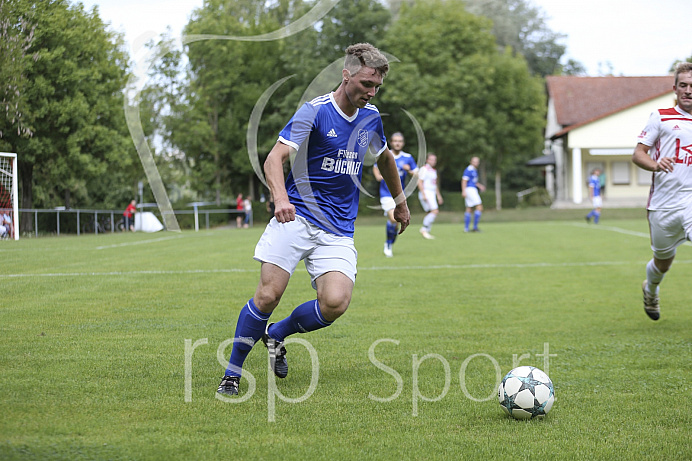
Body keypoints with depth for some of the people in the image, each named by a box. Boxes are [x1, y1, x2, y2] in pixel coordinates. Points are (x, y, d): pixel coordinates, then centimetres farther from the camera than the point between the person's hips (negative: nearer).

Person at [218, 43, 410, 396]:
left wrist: (400, 202, 37)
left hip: (338, 231, 4)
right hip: (296, 218, -4)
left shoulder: (371, 117, 9)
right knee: (268, 295, -15)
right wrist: (280, 198, -37)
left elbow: (385, 158, 31)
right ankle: (232, 374, 5)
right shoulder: (315, 111, -9)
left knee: (336, 303, -18)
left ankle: (276, 335, 11)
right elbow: (275, 158, -19)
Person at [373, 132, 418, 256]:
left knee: (396, 225, 5)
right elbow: (375, 168, 14)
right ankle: (387, 245, -4)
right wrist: (378, 176, -6)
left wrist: (409, 170, -16)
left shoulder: (408, 158, 1)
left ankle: (390, 245, 27)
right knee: (393, 219, -22)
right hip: (386, 194, -3)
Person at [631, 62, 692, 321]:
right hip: (663, 204, -1)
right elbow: (638, 154, 2)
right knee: (663, 260, 13)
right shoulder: (660, 117, 4)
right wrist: (655, 164, -18)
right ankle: (650, 291, 46)